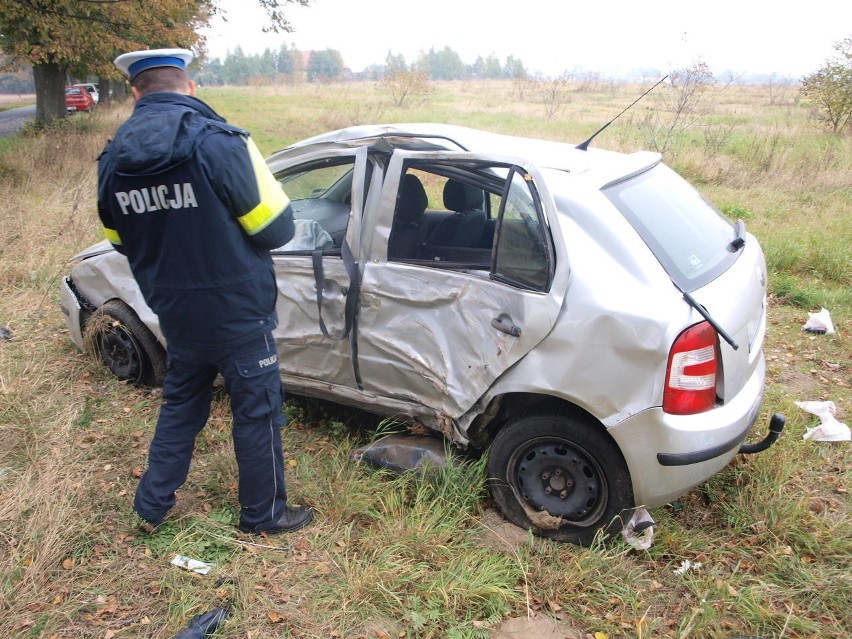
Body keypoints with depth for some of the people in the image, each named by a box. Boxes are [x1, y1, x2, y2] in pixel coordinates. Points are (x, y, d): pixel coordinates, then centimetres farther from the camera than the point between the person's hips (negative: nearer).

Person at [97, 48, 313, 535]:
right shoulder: (219, 143, -19)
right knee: (257, 411, 11)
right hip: (238, 315, -5)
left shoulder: (113, 159, -1)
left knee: (181, 403, 24)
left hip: (175, 314, 6)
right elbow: (277, 228, -14)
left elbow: (123, 242, 10)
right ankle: (264, 515, 26)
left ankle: (152, 506, 35)